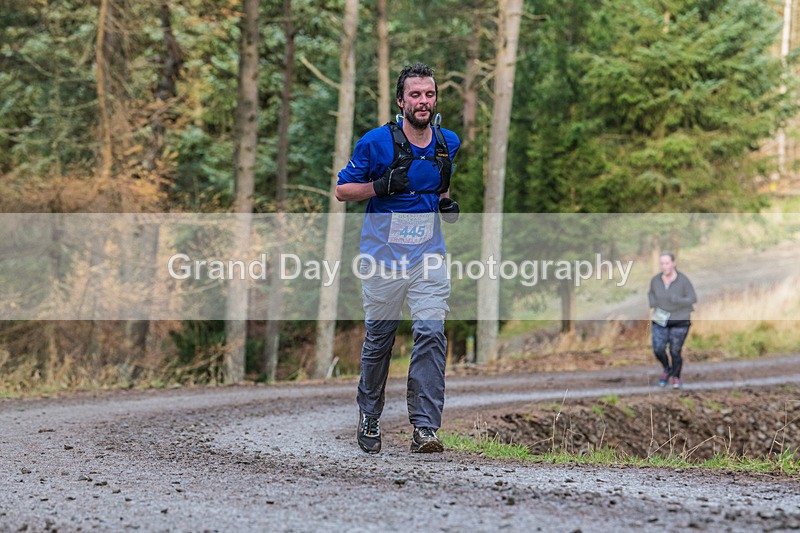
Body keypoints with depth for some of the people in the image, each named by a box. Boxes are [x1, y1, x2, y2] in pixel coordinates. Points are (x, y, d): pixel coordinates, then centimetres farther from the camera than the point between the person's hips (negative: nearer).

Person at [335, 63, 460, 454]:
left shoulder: (450, 144, 5)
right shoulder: (377, 141, -8)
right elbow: (342, 190, -2)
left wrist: (450, 202, -1)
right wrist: (383, 186, -19)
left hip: (429, 258, 2)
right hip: (383, 256, -2)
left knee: (431, 333, -12)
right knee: (379, 338, 8)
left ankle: (425, 428, -12)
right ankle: (368, 417, 28)